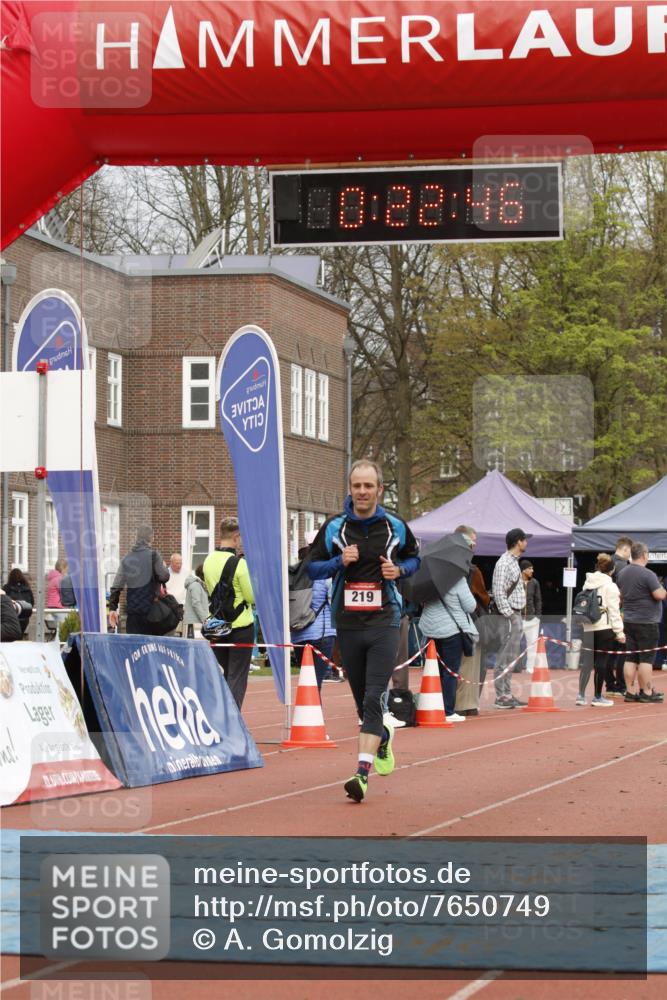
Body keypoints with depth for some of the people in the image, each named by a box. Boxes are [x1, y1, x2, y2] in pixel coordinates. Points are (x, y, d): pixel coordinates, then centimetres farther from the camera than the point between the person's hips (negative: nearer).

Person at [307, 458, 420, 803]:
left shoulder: (395, 526, 3)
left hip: (384, 623, -2)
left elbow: (413, 557, 18)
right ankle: (383, 735, 45)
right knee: (362, 700, 13)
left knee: (373, 699, -14)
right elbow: (312, 568, 6)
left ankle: (362, 772, -20)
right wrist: (339, 562, -12)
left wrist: (400, 570, -3)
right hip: (347, 624, 2)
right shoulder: (333, 527, 2)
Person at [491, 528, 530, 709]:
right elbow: (498, 593, -20)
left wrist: (517, 616, 16)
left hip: (515, 615, 10)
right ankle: (501, 697, -5)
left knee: (510, 657, 13)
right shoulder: (504, 563, -14)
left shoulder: (514, 562, 16)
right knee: (504, 658, -7)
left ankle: (507, 695, 18)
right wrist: (509, 615, -21)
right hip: (509, 616, -10)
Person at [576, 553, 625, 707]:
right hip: (605, 628, -6)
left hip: (588, 627, 6)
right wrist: (619, 631, -8)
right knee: (601, 661, -1)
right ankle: (597, 697, 2)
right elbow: (614, 610, -10)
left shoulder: (588, 583, 12)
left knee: (587, 660, 9)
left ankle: (581, 695, 5)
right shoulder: (610, 586, -8)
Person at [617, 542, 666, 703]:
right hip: (647, 621, -7)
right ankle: (647, 692, -1)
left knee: (630, 658, 8)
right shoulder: (647, 575, -16)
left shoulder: (622, 573, 9)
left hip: (628, 621, 7)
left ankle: (630, 692, 9)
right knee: (646, 658, -2)